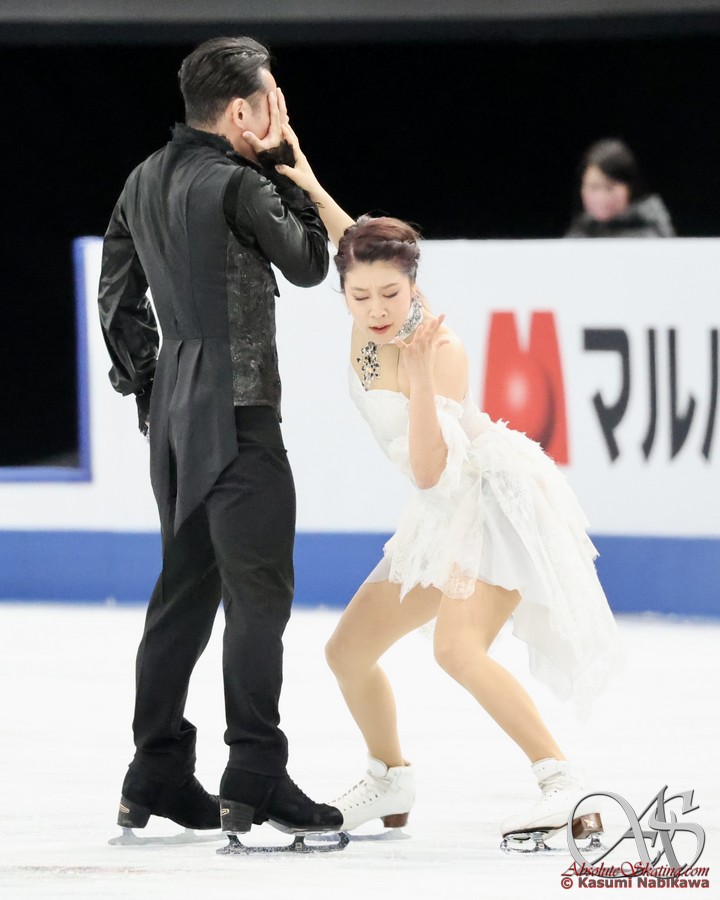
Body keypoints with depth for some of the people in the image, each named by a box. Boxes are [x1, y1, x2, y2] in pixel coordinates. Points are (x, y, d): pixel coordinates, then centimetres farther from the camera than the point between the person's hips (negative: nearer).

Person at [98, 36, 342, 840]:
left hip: (172, 410, 9)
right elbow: (308, 264, -4)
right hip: (236, 411, -9)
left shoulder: (147, 182, 10)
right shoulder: (238, 185, -16)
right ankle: (255, 778, -9)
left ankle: (156, 774, 16)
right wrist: (283, 174, 2)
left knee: (186, 585, 14)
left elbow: (118, 292, 16)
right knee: (258, 591, -6)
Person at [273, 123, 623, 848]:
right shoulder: (367, 324, -6)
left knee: (458, 649, -29)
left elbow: (430, 469, -29)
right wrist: (310, 186, 1)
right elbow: (356, 245, 12)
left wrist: (419, 379, -39)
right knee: (348, 651, 10)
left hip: (499, 503, -9)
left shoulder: (440, 350, -25)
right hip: (444, 517, 9)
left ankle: (565, 791, -29)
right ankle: (389, 782, 32)